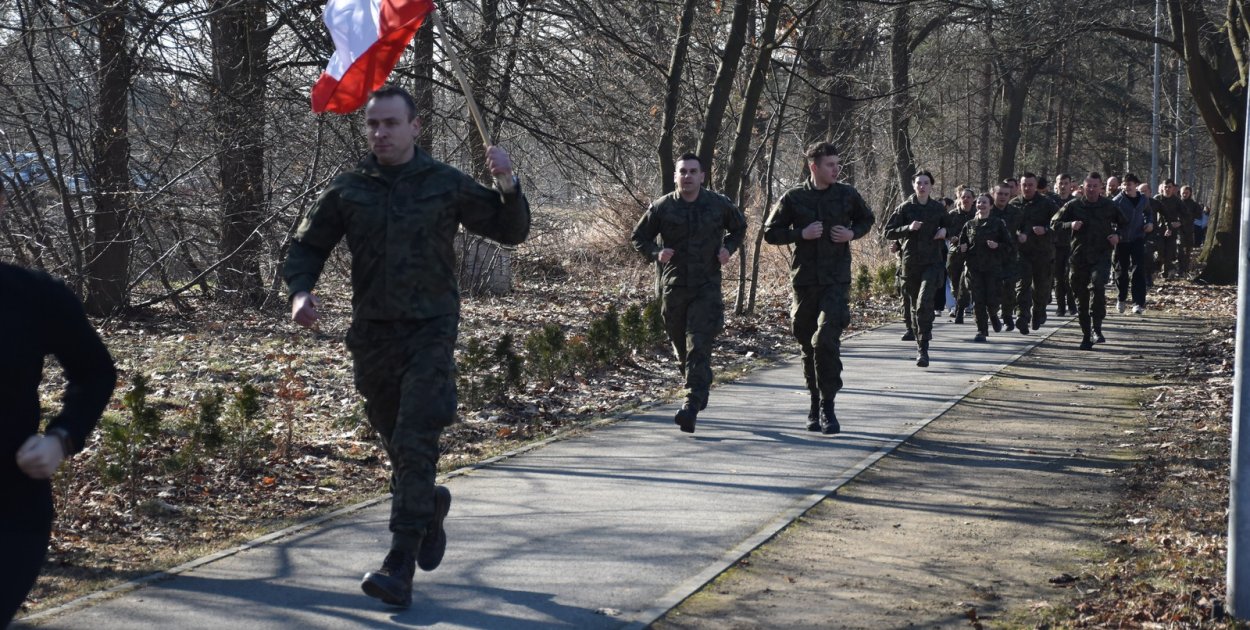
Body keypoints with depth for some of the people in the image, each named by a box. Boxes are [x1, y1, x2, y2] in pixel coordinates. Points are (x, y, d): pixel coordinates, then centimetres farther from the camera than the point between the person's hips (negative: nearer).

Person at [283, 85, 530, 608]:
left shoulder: (446, 185, -1)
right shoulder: (348, 190, 3)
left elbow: (511, 232, 4)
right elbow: (307, 247, 9)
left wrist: (508, 186, -15)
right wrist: (300, 291, -11)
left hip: (430, 330, -3)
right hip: (372, 332, 3)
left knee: (414, 442, -13)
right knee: (394, 438, 16)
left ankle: (399, 569, -15)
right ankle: (430, 505, 47)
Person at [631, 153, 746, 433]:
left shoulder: (719, 205, 1)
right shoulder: (662, 207, -1)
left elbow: (739, 226, 20)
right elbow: (638, 237, 9)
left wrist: (728, 248, 1)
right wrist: (656, 252, -11)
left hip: (706, 287, -2)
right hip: (672, 287, 2)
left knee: (698, 347, -15)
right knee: (681, 346, 13)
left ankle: (692, 405, -21)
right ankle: (700, 391, 38)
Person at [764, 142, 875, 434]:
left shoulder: (847, 195, 3)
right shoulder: (794, 197, 0)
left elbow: (867, 219, 20)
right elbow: (770, 232, 4)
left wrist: (853, 233, -1)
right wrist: (801, 234, -11)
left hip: (837, 280, -1)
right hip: (804, 279, 1)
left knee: (826, 340, -16)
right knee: (808, 345, 9)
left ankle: (827, 407, -10)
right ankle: (816, 404, 24)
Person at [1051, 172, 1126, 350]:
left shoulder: (1109, 206, 5)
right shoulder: (1073, 206, 2)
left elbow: (1123, 224, 21)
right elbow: (1054, 223, 4)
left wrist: (1117, 235, 1)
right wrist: (1070, 225, -15)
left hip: (1102, 256, -2)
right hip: (1079, 257, 2)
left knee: (1098, 285, -28)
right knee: (1081, 296, 7)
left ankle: (1096, 328, -23)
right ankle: (1086, 335, 20)